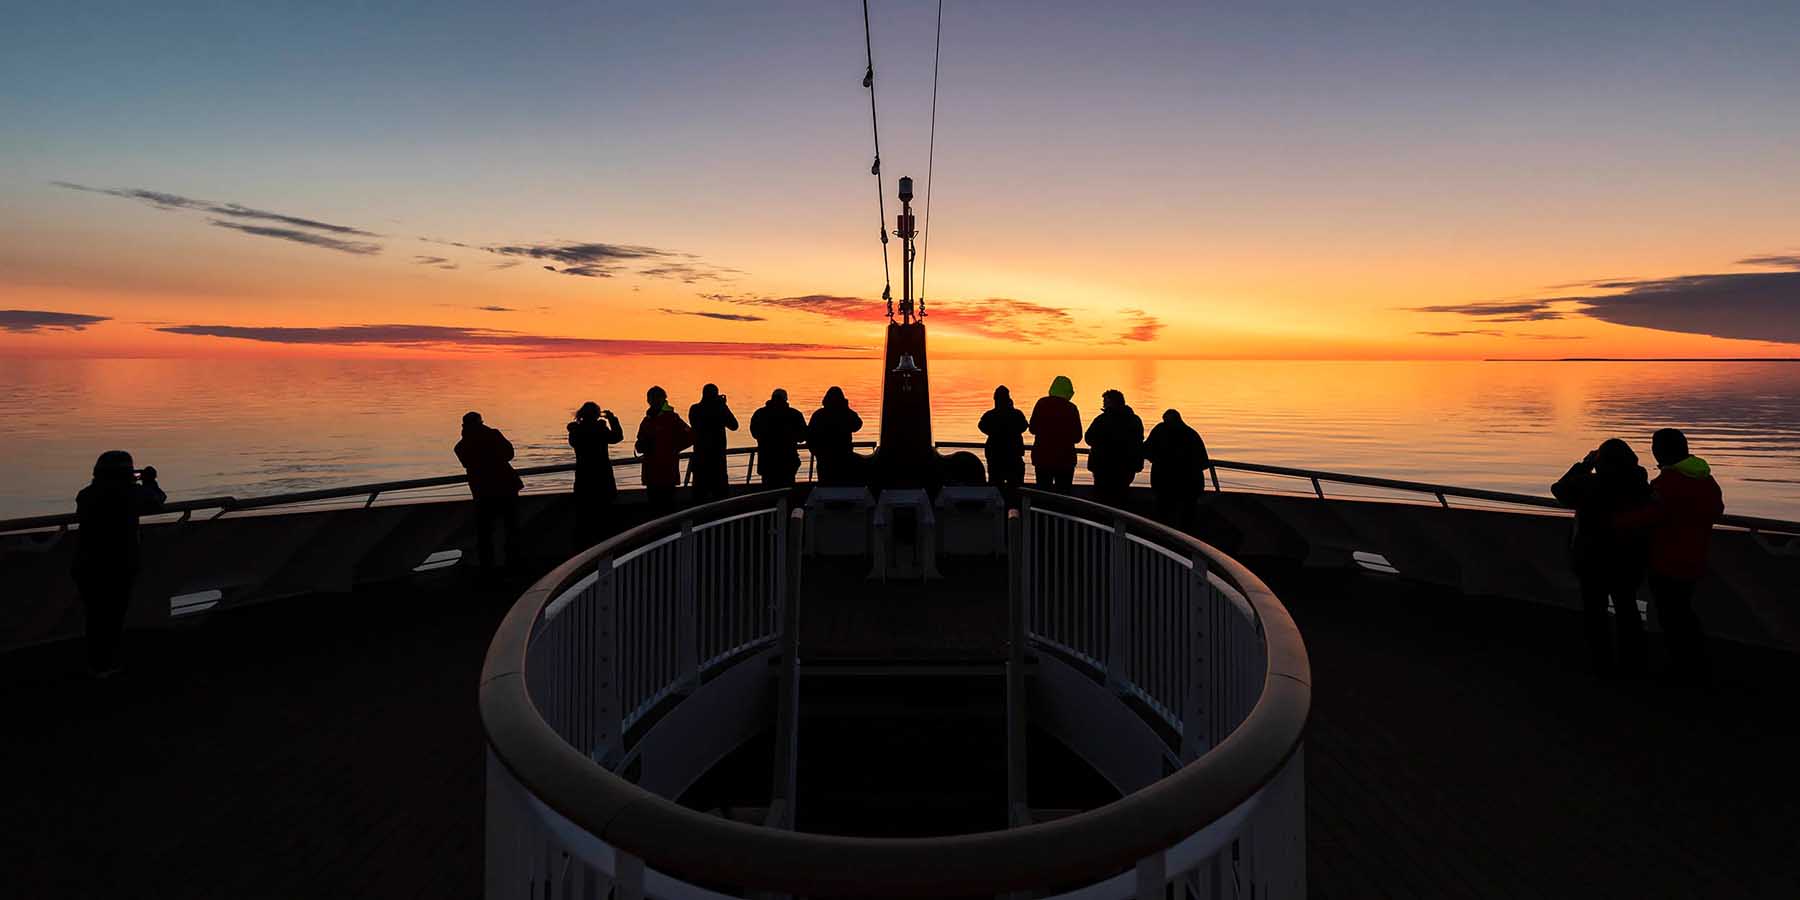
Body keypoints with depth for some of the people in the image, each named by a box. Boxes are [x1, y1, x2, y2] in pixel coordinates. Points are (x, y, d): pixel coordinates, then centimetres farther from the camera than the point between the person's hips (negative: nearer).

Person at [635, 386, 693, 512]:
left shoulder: (672, 418, -3)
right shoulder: (647, 421, 15)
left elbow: (690, 437, -9)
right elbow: (640, 446, 23)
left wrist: (673, 448, -9)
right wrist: (642, 445, 1)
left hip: (667, 473, -6)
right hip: (651, 473, 6)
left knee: (667, 507, -6)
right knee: (654, 506, 9)